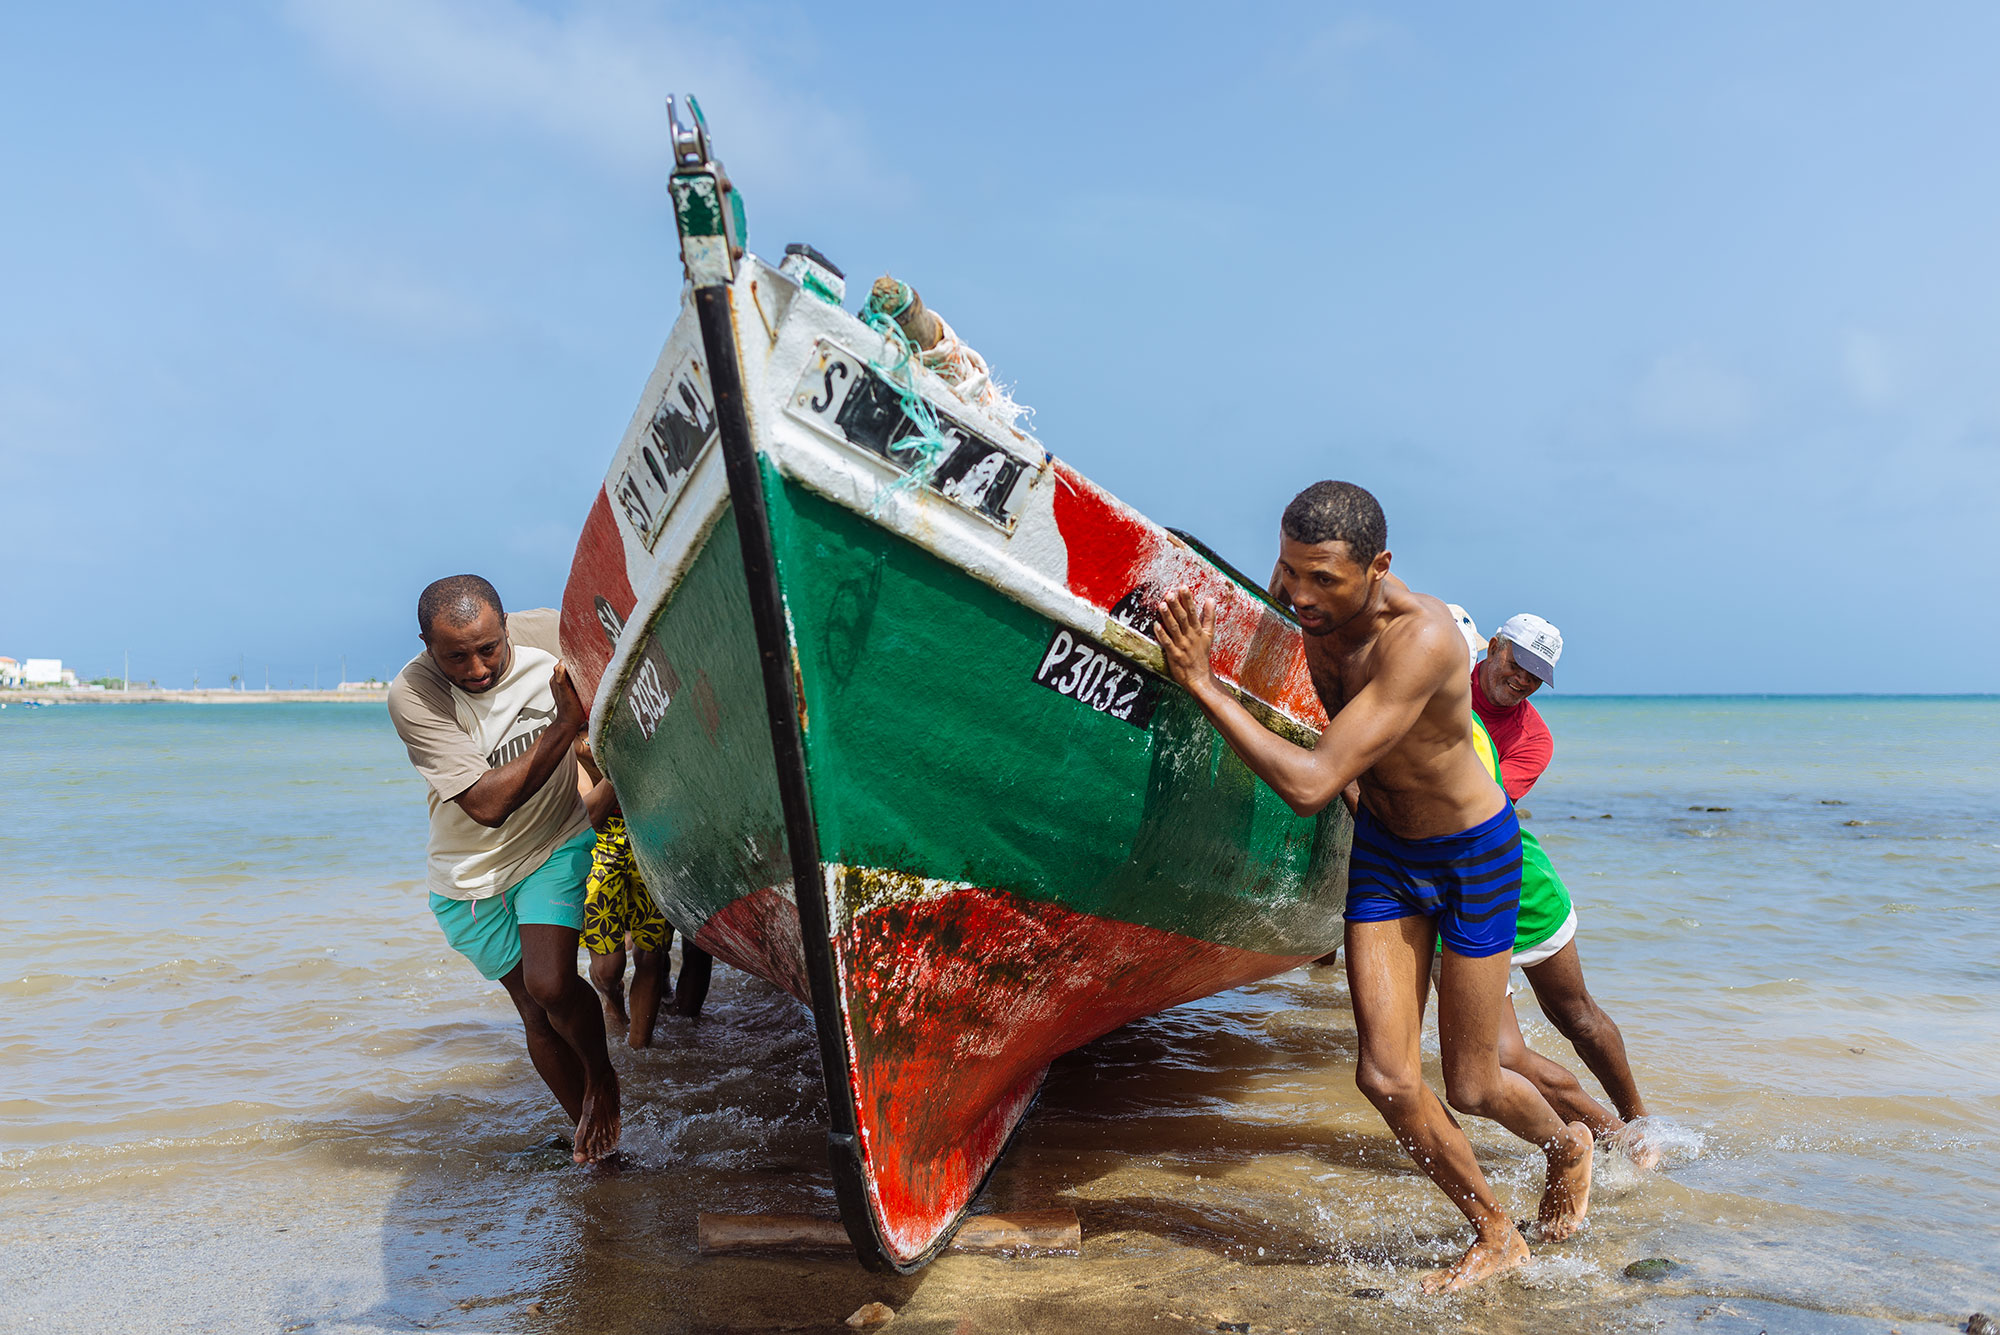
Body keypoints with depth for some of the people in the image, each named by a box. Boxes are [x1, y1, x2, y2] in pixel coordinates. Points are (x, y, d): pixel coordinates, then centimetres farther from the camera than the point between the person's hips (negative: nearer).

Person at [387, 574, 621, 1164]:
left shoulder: (548, 635, -19)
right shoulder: (412, 695, -25)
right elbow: (486, 803, -29)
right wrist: (565, 723, -36)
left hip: (555, 845, 0)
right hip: (472, 873, 0)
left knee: (551, 985, -19)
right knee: (536, 1010, 8)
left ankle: (602, 1076, 11)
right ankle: (587, 1133, 27)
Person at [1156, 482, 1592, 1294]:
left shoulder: (1422, 639, -36)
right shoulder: (1311, 614, -13)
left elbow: (1311, 786, -41)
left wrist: (1202, 684, -40)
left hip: (1474, 856, -5)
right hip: (1382, 850, 6)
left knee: (1470, 1088, 7)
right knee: (1386, 1078, -3)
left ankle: (1567, 1147, 43)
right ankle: (1495, 1237, 22)